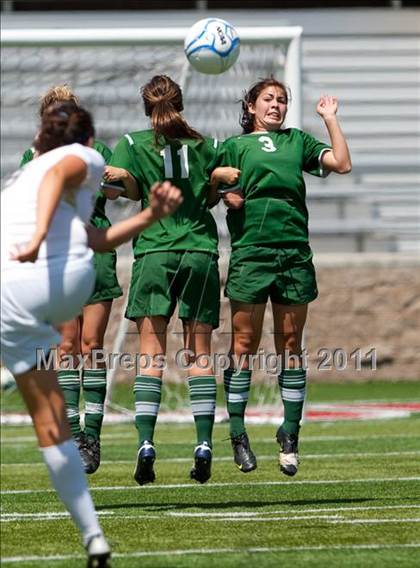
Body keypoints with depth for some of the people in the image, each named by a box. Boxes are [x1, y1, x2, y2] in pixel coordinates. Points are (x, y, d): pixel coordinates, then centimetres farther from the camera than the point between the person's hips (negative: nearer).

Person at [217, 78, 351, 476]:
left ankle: (290, 436, 9)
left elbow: (342, 164, 7)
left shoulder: (298, 141, 18)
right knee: (244, 344, -2)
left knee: (290, 345, 4)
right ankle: (237, 435, 5)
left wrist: (330, 119, 7)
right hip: (250, 252, -2)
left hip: (295, 252, 2)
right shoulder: (234, 146, 12)